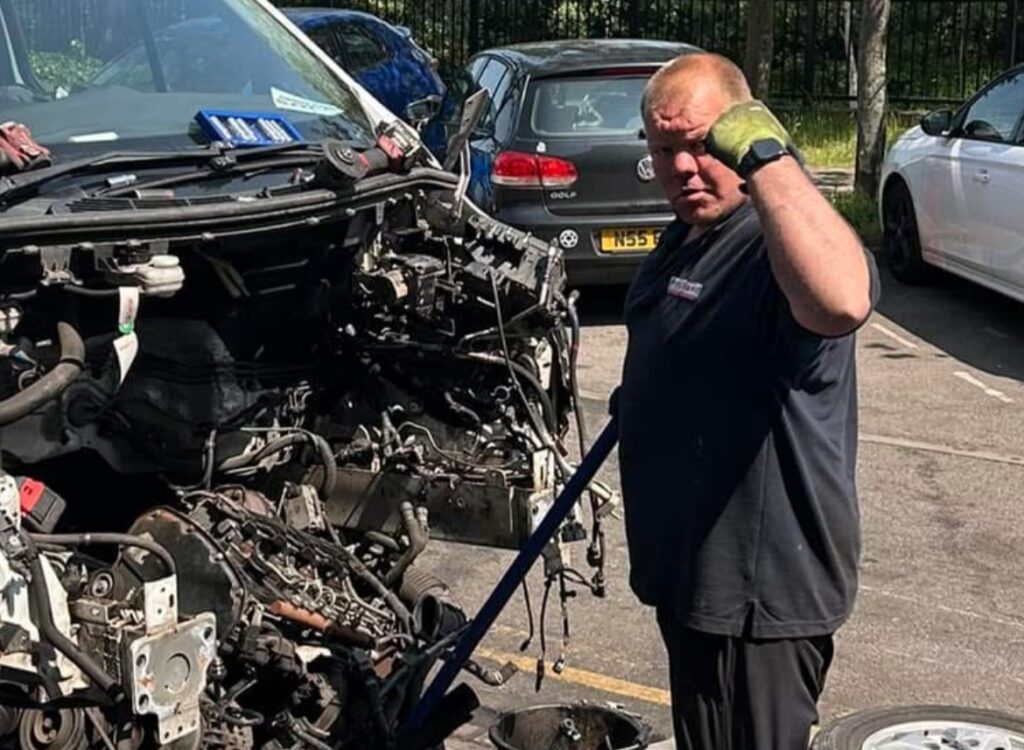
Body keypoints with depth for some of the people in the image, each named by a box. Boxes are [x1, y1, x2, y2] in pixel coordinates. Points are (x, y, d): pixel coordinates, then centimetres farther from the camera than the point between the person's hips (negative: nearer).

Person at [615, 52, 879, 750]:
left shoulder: (775, 246, -24)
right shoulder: (682, 241, 9)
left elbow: (841, 300, -50)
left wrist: (766, 153, -45)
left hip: (762, 589, -10)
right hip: (694, 565, 10)